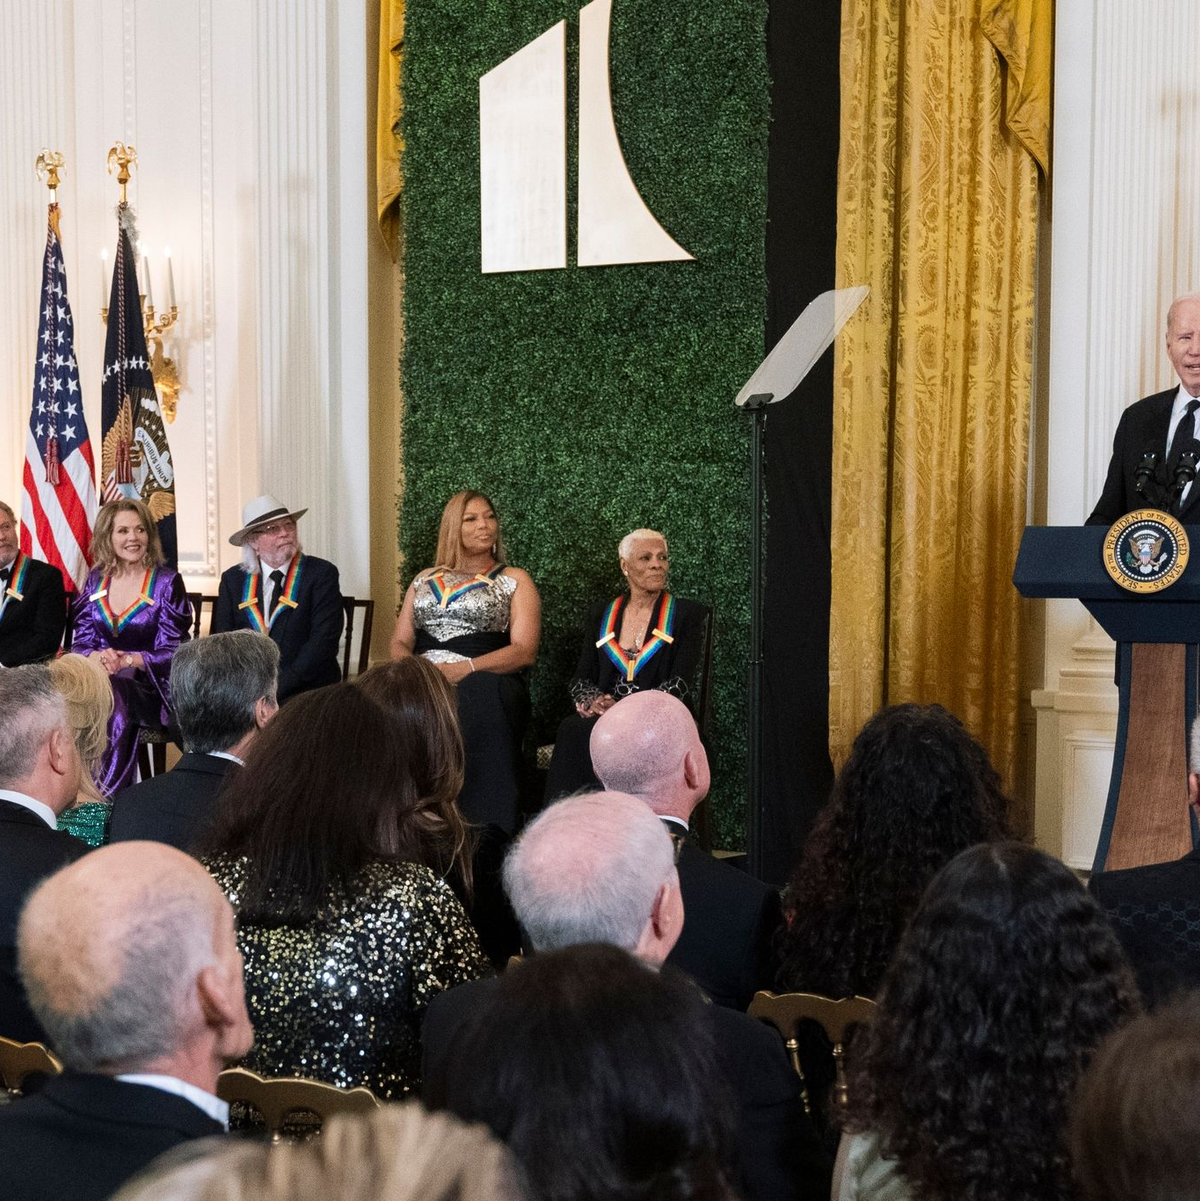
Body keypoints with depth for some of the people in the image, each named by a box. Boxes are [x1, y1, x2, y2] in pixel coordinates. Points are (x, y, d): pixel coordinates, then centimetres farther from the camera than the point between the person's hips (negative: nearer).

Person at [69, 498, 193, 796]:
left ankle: (107, 793, -30)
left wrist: (128, 660, -23)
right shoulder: (96, 581, 12)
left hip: (151, 688, -3)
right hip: (99, 677, 3)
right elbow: (80, 642, 10)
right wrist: (97, 657, -15)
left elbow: (172, 651, -5)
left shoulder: (167, 583, 0)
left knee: (108, 695, -37)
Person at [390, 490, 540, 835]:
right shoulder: (425, 580, 25)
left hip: (483, 682, -3)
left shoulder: (515, 581, 13)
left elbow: (524, 651, 0)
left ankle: (479, 830, -32)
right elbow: (400, 642, 18)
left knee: (476, 700, -36)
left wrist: (465, 669, -13)